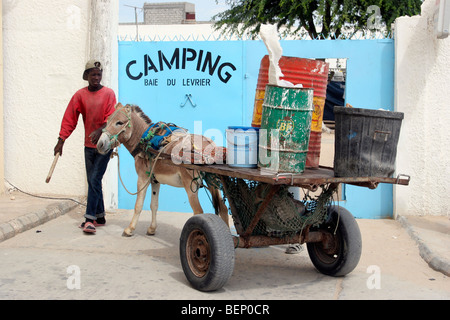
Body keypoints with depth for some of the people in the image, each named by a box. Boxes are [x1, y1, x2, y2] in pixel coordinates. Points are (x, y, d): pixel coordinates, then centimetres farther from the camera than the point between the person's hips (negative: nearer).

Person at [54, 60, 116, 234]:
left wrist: (100, 131, -29)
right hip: (89, 144, 4)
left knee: (94, 180, -11)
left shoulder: (108, 94, -4)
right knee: (93, 181, 10)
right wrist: (61, 140, -2)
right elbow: (69, 119, 3)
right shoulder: (80, 95, 5)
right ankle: (100, 217, 21)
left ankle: (90, 219, -9)